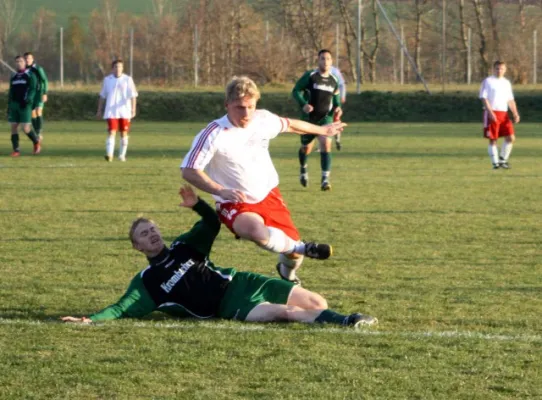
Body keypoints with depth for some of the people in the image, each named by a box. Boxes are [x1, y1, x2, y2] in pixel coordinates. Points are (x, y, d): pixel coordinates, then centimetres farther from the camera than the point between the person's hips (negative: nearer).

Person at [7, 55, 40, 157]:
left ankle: (36, 142, 16)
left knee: (26, 128, -9)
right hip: (14, 105, 5)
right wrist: (9, 106, 17)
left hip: (25, 105, -5)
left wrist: (28, 100, -23)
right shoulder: (13, 77, 17)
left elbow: (33, 89, -10)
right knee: (14, 127, -2)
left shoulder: (30, 75, 0)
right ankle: (16, 150, 1)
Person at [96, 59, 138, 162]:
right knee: (111, 132, -12)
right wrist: (99, 110, 14)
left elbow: (133, 96, -4)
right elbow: (102, 96, 14)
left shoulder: (128, 80, 0)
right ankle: (109, 155, -22)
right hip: (111, 112, 0)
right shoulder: (107, 80, 6)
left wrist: (133, 109, -16)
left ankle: (122, 155, 18)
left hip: (124, 112, 0)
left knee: (124, 133, 6)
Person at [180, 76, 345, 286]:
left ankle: (287, 272, 45)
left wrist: (322, 130, 35)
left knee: (292, 240, 6)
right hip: (236, 205, -6)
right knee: (258, 231, -39)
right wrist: (221, 191, -34)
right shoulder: (214, 134, -22)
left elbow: (288, 125, 19)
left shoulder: (263, 119, -4)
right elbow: (189, 171, -21)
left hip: (269, 196, 6)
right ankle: (301, 248, -10)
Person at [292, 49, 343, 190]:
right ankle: (303, 170, 46)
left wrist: (337, 107, 2)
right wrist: (303, 104, -23)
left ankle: (325, 180, -19)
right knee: (306, 147, 12)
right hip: (310, 117, -1)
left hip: (326, 117, 1)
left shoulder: (334, 80, 4)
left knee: (326, 144, -20)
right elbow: (296, 91, -6)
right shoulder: (310, 76, -8)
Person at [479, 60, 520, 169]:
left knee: (511, 137, -6)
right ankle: (495, 162, 6)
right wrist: (491, 112, -19)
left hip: (504, 114, 5)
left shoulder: (506, 83, 16)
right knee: (493, 140, -2)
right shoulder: (488, 81, -1)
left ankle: (503, 159, 8)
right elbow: (484, 98, -8)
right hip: (491, 114, -5)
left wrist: (515, 113, 5)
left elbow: (510, 100, 19)